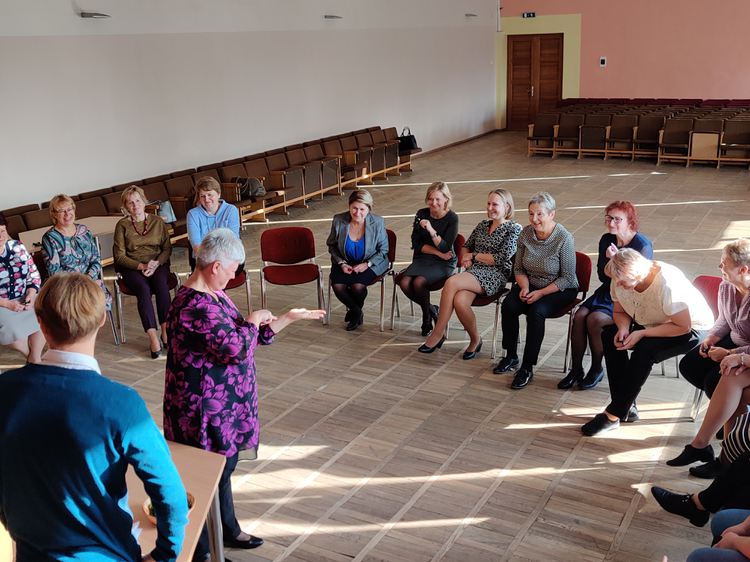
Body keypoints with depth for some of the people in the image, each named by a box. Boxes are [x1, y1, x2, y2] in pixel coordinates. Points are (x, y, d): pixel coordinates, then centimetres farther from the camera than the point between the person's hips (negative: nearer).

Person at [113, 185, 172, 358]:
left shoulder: (157, 221, 9)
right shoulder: (122, 225, 3)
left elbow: (167, 248, 8)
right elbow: (119, 256, -1)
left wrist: (156, 263, -11)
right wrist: (142, 266, -15)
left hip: (157, 264, 2)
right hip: (132, 268, -1)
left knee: (161, 283, -33)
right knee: (143, 288, -33)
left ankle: (166, 330, -29)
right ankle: (153, 337, -37)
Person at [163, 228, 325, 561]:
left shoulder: (213, 295, 7)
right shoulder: (195, 305, -26)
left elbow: (249, 338, 13)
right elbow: (236, 348, -31)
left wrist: (290, 317, 8)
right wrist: (253, 320, -13)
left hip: (223, 407, 10)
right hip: (205, 412, -10)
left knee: (223, 468, 24)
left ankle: (228, 531, 43)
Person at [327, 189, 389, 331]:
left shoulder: (377, 223, -13)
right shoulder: (339, 221, -10)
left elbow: (383, 250, -4)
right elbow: (332, 246, 5)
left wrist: (367, 264, -17)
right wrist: (341, 263, -10)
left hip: (370, 264, -2)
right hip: (345, 263, 2)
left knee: (358, 286, -29)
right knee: (337, 286, -25)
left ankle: (354, 310, 8)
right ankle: (356, 312, 6)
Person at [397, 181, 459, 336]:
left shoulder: (452, 218, -9)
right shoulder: (422, 214, 2)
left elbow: (445, 248, -17)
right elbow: (416, 244, 0)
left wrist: (431, 231, -31)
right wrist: (437, 252, -12)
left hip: (444, 264, -4)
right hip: (422, 259, 4)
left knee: (419, 282, -30)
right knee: (404, 282, -23)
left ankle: (426, 313, 1)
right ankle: (431, 310, 2)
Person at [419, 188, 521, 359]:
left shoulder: (514, 229, 3)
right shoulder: (483, 225, 22)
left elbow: (502, 258, -8)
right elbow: (466, 247, 30)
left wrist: (474, 256, -2)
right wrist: (466, 259, 7)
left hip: (495, 275, -5)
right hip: (473, 272, 5)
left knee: (451, 283, -31)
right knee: (459, 301, -31)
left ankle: (438, 334, -22)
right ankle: (475, 340, -9)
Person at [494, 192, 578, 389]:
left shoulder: (564, 238, -19)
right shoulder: (526, 233, -4)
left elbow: (567, 278, -14)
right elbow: (519, 268, 7)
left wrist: (541, 293, -21)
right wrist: (524, 287, -12)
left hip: (559, 290, -5)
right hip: (531, 285, 5)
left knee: (536, 311, -31)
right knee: (508, 305, -22)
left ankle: (527, 368, -20)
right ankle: (511, 357, -3)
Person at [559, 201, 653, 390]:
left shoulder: (642, 245, -14)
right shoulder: (606, 240, 4)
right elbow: (603, 276, 9)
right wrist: (608, 259, -13)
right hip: (608, 291, 6)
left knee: (595, 319, -26)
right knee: (579, 315, -19)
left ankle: (596, 369, -4)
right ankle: (576, 370, -7)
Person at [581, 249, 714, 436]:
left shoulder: (666, 283, -33)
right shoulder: (620, 280, -14)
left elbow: (683, 326, -30)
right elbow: (619, 312, 3)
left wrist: (642, 333, -31)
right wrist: (623, 328, -20)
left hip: (693, 328, -7)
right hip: (652, 324, 7)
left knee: (645, 350, -31)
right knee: (609, 335, -13)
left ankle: (614, 415, -22)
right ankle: (626, 406, -10)